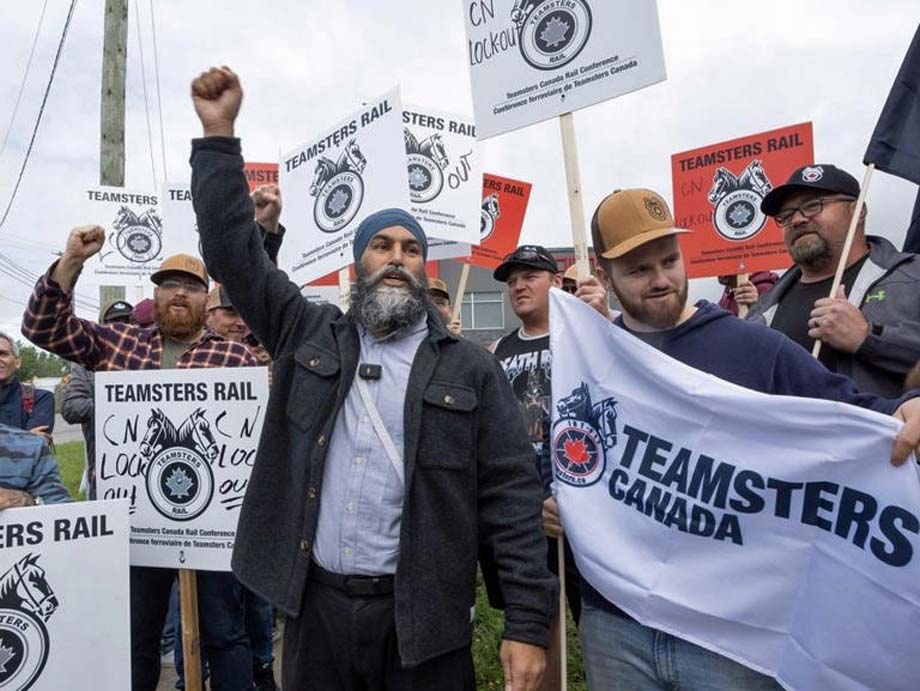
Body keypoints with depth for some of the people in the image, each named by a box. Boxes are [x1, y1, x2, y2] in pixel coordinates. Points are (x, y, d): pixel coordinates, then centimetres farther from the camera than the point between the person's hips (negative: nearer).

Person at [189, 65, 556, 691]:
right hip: (315, 603, 3)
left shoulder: (470, 368, -2)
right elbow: (234, 252, 2)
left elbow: (512, 494, -6)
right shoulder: (310, 336, 6)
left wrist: (528, 622, -11)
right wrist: (219, 135, -5)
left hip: (423, 614, -2)